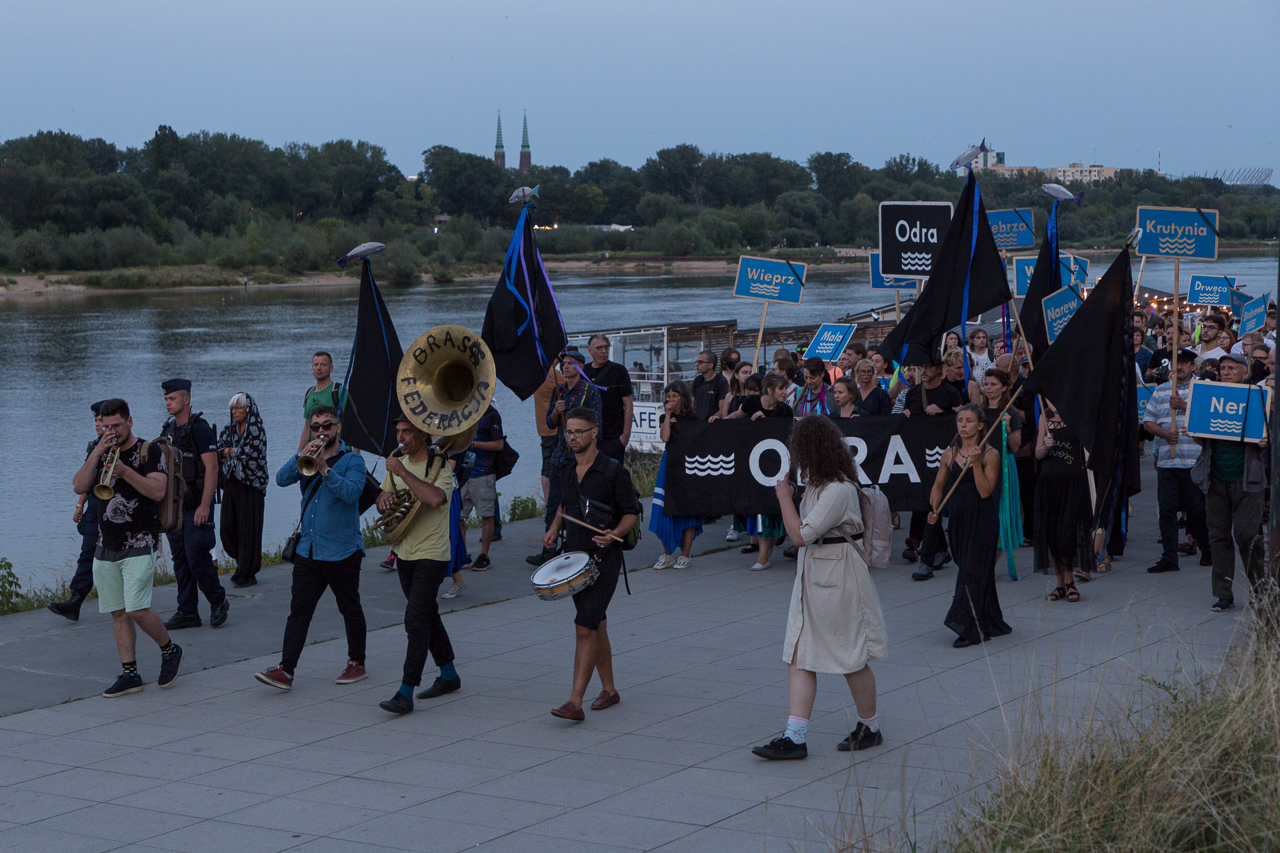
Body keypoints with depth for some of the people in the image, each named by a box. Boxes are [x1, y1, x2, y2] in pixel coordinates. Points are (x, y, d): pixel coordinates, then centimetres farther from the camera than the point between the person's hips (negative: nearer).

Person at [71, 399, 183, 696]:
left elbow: (158, 491, -14)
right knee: (118, 613, 5)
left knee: (137, 609, -14)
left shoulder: (149, 452, -3)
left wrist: (125, 471, -24)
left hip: (140, 543, -5)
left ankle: (169, 649, 10)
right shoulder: (98, 453, 12)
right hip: (106, 545, 6)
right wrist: (97, 454, -11)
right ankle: (130, 673, 10)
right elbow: (79, 487, -1)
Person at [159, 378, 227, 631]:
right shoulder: (167, 430, 13)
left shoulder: (200, 429, -12)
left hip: (196, 506, -8)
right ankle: (187, 612, 12)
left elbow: (212, 468, -16)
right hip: (174, 505, 8)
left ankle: (218, 602, 11)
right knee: (180, 560, 8)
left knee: (197, 557, -9)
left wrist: (205, 506, -21)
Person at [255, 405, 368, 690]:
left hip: (341, 551, -4)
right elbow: (282, 479, -3)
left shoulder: (351, 460, -3)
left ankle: (357, 663, 21)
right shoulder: (307, 457, 12)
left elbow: (351, 492, -20)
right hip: (308, 549, 5)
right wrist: (302, 456, -16)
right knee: (299, 611, 0)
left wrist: (324, 469, -26)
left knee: (350, 610, 7)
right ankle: (285, 670, -4)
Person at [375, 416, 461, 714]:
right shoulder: (399, 464, 9)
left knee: (416, 621, -13)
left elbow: (435, 498, -32)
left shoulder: (440, 466, -13)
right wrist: (385, 497, -10)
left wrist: (403, 473, -28)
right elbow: (382, 502, 14)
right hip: (404, 553, 8)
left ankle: (405, 694, -15)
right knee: (427, 615, 18)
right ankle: (449, 676, 33)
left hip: (431, 555, -8)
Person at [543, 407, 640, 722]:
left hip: (604, 558, -7)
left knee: (585, 627, -15)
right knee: (596, 626, 16)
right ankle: (608, 689, 28)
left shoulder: (613, 471, -10)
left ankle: (575, 702, -19)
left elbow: (631, 513, -6)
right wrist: (555, 529, 8)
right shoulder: (567, 472, 9)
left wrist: (614, 533, -24)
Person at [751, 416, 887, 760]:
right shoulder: (818, 483, 9)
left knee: (852, 658, 6)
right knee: (799, 655, 2)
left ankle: (870, 728, 25)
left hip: (838, 578, -9)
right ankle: (795, 737, 0)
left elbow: (800, 534, -24)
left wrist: (784, 497, -14)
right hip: (812, 575, 9)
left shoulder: (839, 490, -22)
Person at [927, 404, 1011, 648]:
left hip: (982, 520, -5)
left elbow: (985, 491, -13)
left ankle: (969, 628, -10)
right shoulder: (949, 454, 8)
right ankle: (990, 624, 23)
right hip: (958, 519, 5)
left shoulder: (990, 454, -6)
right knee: (973, 571, 11)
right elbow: (938, 486, 15)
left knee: (973, 571, -11)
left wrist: (976, 462, -21)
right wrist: (934, 510, -1)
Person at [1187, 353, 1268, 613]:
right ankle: (1224, 594, 12)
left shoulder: (1255, 399, 3)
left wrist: (1264, 443, -17)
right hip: (1216, 478, 3)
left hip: (1246, 478, -3)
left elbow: (1264, 437, 6)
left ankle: (1260, 587, 8)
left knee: (1246, 533, -10)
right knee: (1219, 535, 4)